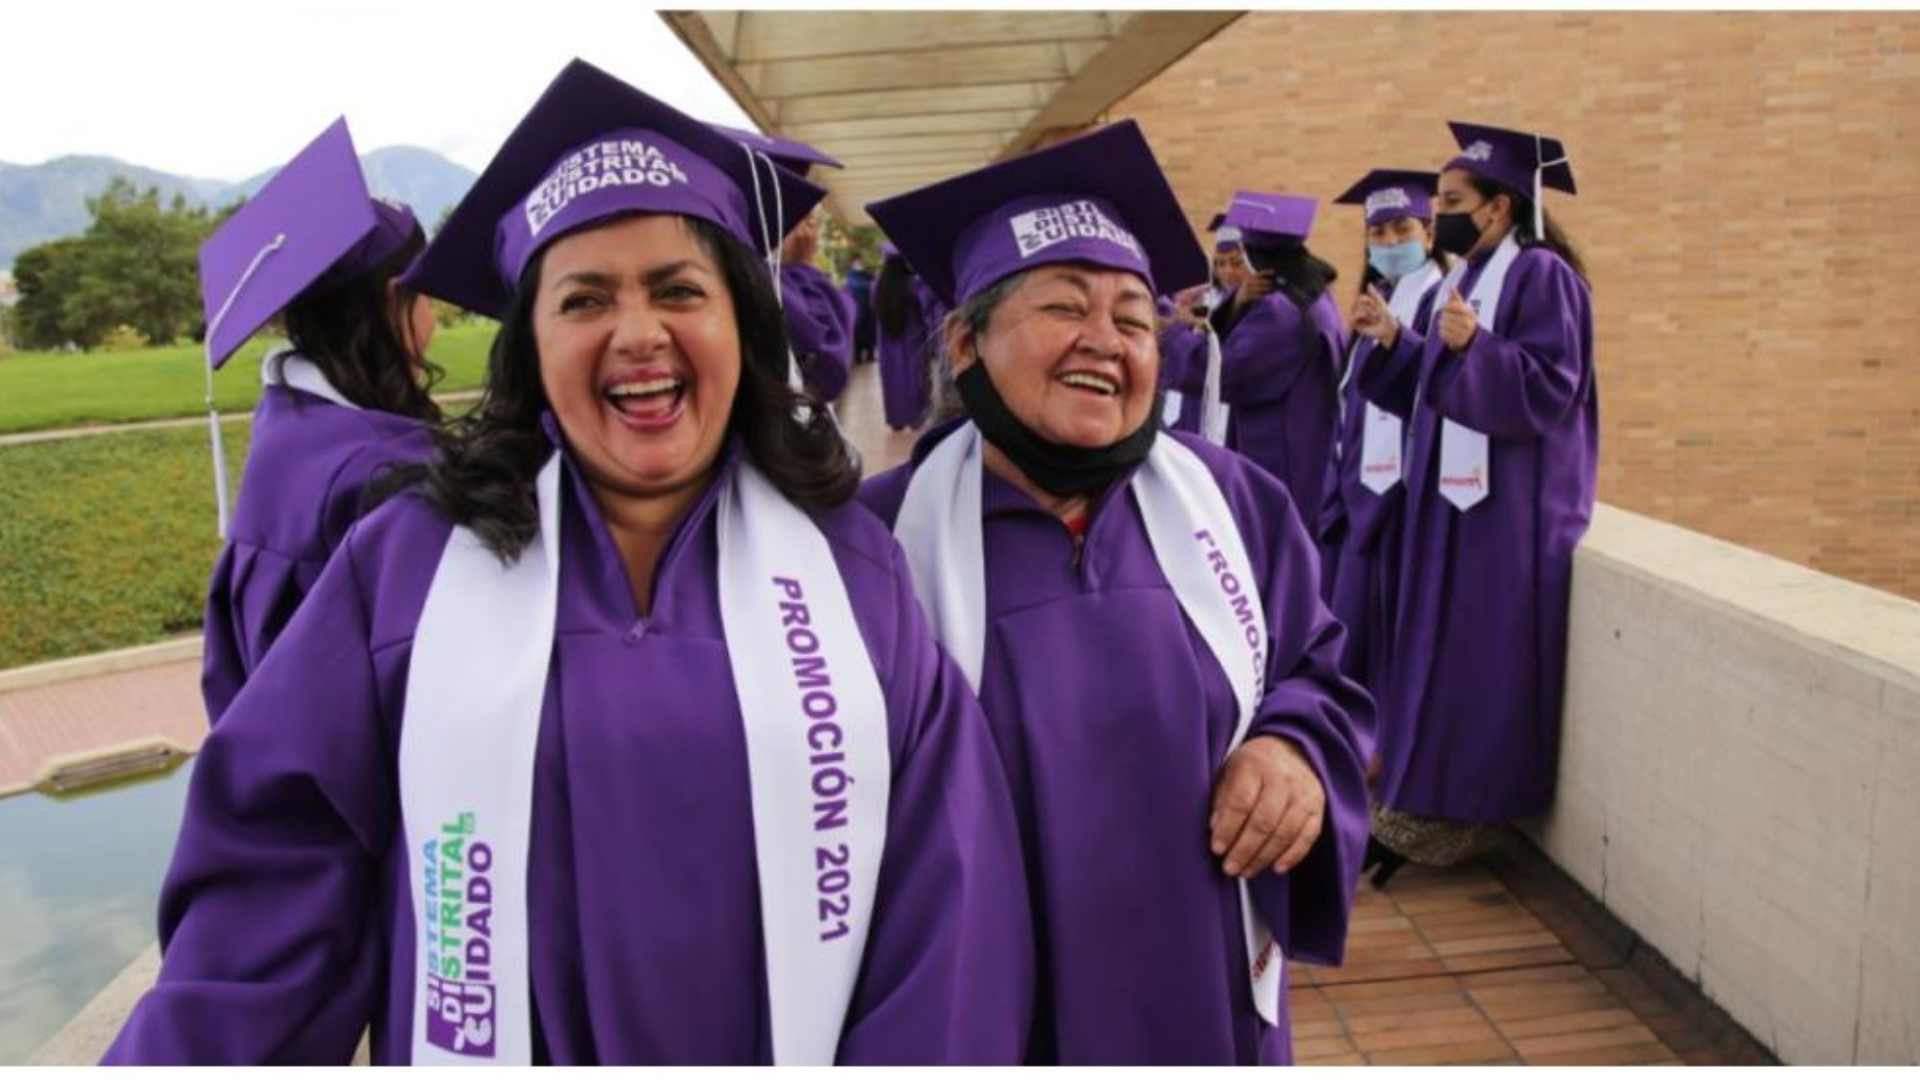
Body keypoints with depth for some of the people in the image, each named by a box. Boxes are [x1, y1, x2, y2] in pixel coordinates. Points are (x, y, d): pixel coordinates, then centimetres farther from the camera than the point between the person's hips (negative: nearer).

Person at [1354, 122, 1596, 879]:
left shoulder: (1542, 276, -12)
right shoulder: (1463, 279, 14)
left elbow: (1549, 388, -20)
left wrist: (1474, 346, -32)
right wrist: (1395, 342, 3)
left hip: (1510, 504, -9)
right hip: (1454, 494, 9)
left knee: (1483, 653, -4)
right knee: (1444, 644, 12)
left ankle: (1468, 804, 6)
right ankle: (1431, 787, 21)